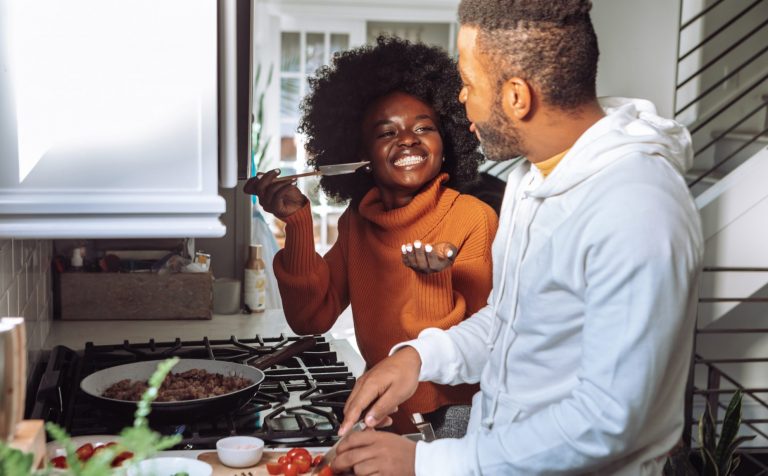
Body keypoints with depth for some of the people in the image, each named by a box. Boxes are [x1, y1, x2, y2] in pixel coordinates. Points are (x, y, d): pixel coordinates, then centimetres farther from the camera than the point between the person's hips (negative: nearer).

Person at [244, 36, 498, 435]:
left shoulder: (474, 217, -16)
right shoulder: (357, 222, 0)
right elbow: (311, 319, -5)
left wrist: (441, 279, -34)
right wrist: (297, 222, -13)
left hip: (452, 413, -4)